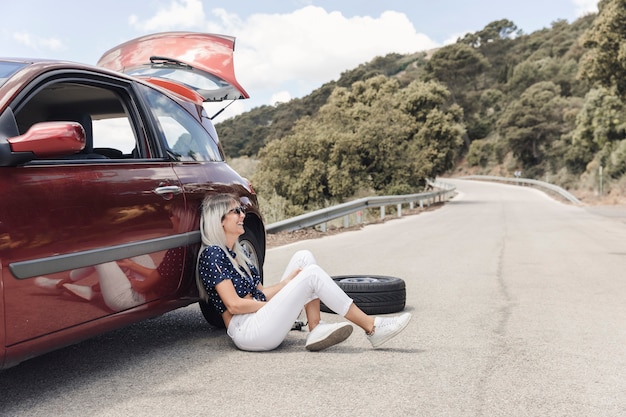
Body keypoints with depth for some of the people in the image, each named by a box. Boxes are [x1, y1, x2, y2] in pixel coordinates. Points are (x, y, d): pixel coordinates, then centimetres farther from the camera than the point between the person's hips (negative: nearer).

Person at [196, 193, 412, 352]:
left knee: (304, 258, 0)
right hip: (247, 332, -9)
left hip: (260, 324, 9)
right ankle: (371, 327, -11)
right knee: (312, 274, -19)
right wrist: (273, 306, -6)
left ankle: (316, 330, -12)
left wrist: (288, 281, -2)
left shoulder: (236, 252, 18)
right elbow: (234, 304, -16)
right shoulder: (212, 254, -10)